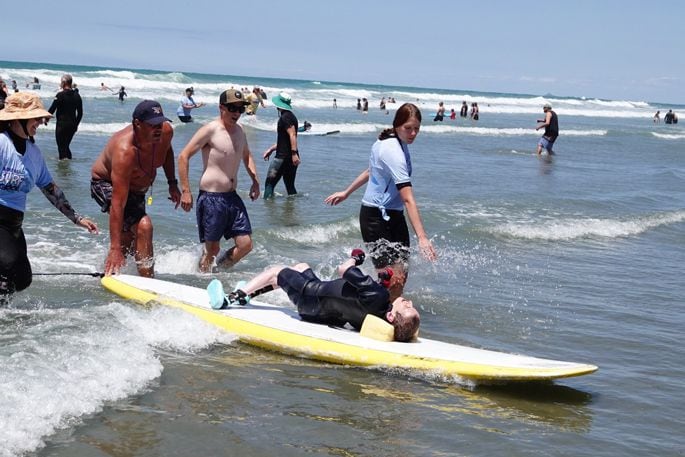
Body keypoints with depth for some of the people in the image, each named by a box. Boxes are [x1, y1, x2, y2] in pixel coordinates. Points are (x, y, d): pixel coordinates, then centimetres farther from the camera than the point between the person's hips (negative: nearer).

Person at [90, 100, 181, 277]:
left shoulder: (166, 132, -24)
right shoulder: (125, 152, -43)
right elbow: (117, 204, -44)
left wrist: (172, 183, 2)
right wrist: (115, 248, -46)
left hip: (137, 187, 8)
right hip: (106, 184, -8)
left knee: (129, 237, 22)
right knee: (143, 226, -27)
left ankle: (109, 274, 46)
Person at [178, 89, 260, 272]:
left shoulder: (239, 131, 11)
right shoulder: (210, 130, -11)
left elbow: (246, 156, 31)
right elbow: (183, 156, -12)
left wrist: (255, 181, 17)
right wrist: (185, 191, -15)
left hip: (232, 197, 7)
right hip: (211, 198, -7)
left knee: (246, 245, 2)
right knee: (213, 249, 0)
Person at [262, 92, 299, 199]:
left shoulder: (285, 117, -12)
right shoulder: (291, 116, 19)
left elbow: (292, 135, -24)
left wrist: (294, 153, -30)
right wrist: (270, 149, 29)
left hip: (283, 157, -10)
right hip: (292, 158, 10)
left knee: (269, 183, -4)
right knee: (290, 186, 12)